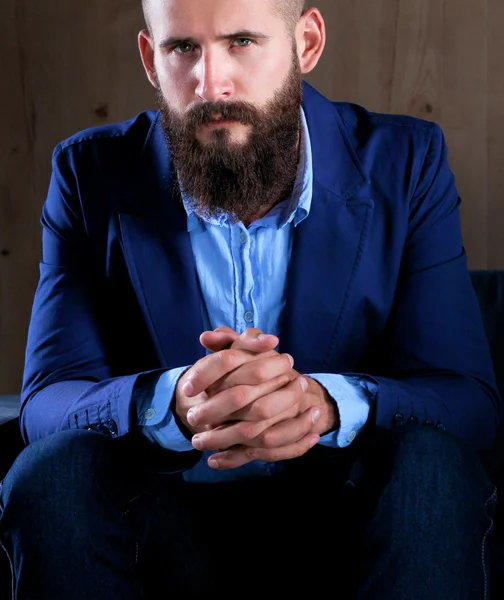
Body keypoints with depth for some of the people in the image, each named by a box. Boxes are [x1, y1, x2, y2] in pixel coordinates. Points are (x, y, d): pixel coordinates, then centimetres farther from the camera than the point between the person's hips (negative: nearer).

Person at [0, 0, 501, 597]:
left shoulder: (404, 164, -5)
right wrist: (172, 403, -35)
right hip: (168, 522, 1)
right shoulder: (92, 173, -4)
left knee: (431, 460, -30)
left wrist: (326, 404, -35)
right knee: (52, 471, -28)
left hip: (344, 525, 0)